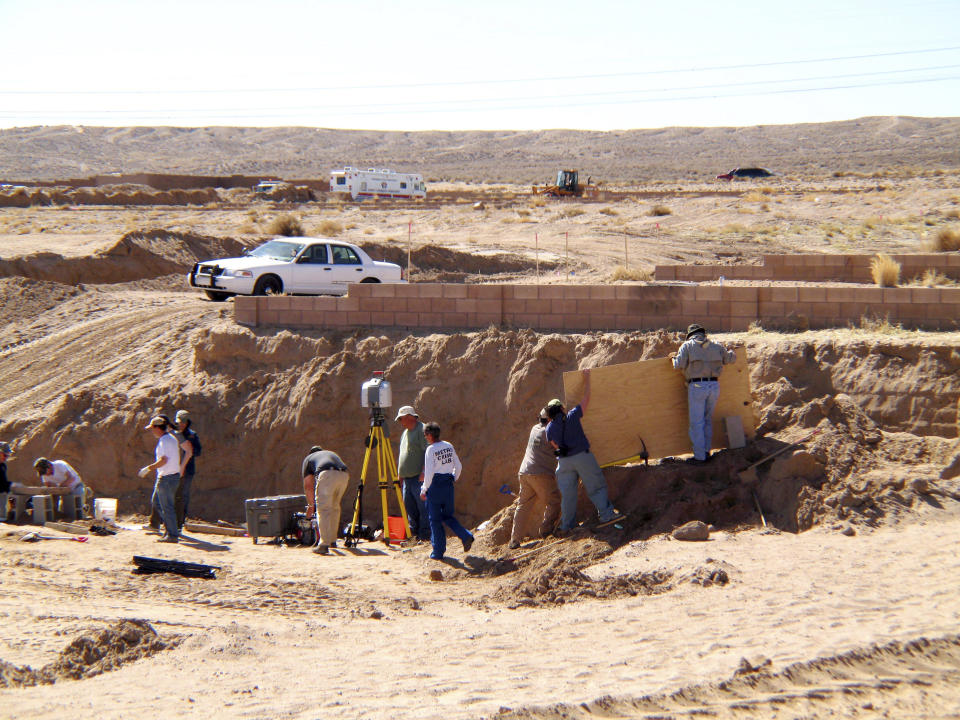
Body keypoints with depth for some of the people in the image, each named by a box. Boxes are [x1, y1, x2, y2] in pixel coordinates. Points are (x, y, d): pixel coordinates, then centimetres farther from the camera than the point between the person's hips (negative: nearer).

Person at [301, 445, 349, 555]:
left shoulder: (308, 458, 30)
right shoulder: (332, 453, 41)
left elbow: (308, 486, 25)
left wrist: (311, 504, 37)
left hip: (327, 475, -4)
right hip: (344, 476, 4)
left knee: (323, 509, -5)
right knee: (335, 508, 22)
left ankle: (324, 544, -17)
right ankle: (332, 541, 28)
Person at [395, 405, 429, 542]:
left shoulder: (422, 430, -8)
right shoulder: (405, 432, 20)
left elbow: (428, 452, -16)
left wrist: (424, 472, -23)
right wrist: (399, 472, 23)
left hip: (419, 478, -9)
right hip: (407, 477, 9)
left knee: (422, 505, -8)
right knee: (409, 506, 8)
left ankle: (425, 534, -7)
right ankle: (414, 532, 14)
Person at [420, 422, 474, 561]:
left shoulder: (431, 450, -13)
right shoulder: (449, 446, 6)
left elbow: (429, 472, -16)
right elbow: (458, 467, 11)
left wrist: (424, 490, -7)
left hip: (435, 485, -6)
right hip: (448, 484, 6)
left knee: (435, 519, 4)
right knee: (447, 516, 19)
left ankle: (438, 552, 8)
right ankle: (466, 536, -1)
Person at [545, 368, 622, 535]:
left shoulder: (550, 428, 8)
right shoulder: (572, 416, 0)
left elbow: (556, 446, 13)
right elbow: (586, 399, 8)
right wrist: (587, 379, 18)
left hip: (564, 461, 3)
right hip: (582, 456, -3)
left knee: (567, 494, 6)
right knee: (596, 486, 3)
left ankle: (566, 526, 8)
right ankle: (607, 514, -6)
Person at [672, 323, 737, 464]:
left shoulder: (687, 346, 2)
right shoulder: (716, 346, 12)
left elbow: (678, 365, -7)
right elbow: (731, 358, 21)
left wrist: (674, 357, 14)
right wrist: (731, 352, 43)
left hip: (697, 386, -4)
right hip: (714, 385, 4)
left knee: (697, 422, 2)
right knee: (708, 419, 19)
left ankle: (700, 456, 2)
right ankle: (707, 451, 22)